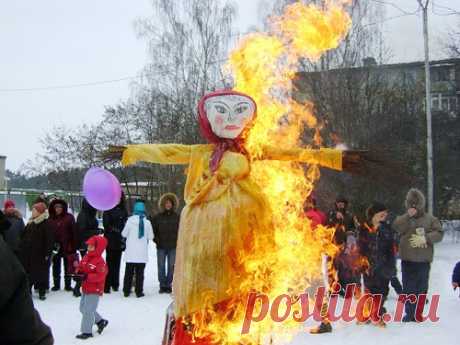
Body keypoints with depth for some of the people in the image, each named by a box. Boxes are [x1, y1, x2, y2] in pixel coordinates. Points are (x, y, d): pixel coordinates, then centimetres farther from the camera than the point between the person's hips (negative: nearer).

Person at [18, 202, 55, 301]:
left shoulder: (46, 224, -11)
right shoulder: (30, 223, 11)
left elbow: (49, 240, -14)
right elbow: (23, 236, 19)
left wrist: (47, 253, -17)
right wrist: (21, 247, 13)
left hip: (39, 254, -7)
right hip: (28, 253, 7)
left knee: (41, 273, 3)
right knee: (27, 272, 11)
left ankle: (42, 292, 12)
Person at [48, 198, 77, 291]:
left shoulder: (69, 217, -6)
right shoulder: (51, 219, 0)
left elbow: (73, 232, -7)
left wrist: (74, 246, -11)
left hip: (67, 246, -2)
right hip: (55, 246, 2)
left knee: (67, 266, 9)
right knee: (56, 266, 12)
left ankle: (68, 284, 18)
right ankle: (56, 284, 23)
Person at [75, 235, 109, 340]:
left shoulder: (100, 261, -20)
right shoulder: (86, 257, 5)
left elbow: (100, 276, -27)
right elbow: (80, 267, 14)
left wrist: (87, 276, -33)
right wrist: (79, 272, -10)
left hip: (94, 290, -10)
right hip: (85, 288, 10)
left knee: (88, 310, -6)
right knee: (83, 308, 19)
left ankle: (87, 331, 6)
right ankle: (100, 321, 33)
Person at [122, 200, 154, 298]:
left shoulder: (130, 221, -9)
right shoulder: (147, 222, -7)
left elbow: (124, 234, 1)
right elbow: (151, 237, 0)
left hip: (130, 253, 0)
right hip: (142, 253, 0)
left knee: (128, 272, 11)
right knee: (139, 272, 5)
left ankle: (126, 291, 14)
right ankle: (139, 292, 5)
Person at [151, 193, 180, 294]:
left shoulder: (177, 217, 4)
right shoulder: (157, 217, 3)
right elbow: (152, 230, 9)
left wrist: (178, 240, 1)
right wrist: (156, 240, -1)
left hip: (173, 247, 0)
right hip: (161, 247, 0)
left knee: (171, 266, 3)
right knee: (161, 266, 2)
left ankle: (168, 285, 10)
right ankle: (162, 285, 9)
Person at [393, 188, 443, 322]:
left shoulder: (430, 219, 4)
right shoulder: (403, 218, 7)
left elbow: (439, 233, -3)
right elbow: (396, 227, -12)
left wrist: (425, 238, -17)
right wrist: (408, 216, -19)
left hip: (424, 259, 0)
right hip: (407, 258, 0)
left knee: (421, 287, 6)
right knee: (408, 287, 2)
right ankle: (409, 313, 9)